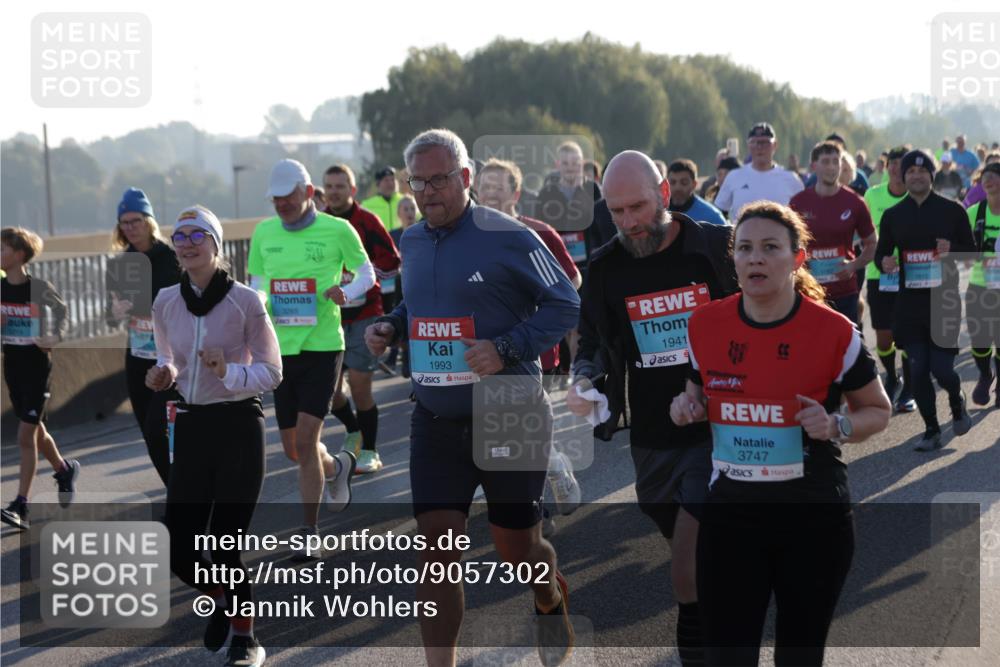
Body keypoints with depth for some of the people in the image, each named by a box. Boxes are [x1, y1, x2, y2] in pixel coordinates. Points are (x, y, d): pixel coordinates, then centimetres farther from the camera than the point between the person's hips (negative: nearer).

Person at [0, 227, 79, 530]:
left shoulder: (39, 287, -12)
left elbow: (61, 309, 6)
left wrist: (55, 337, -7)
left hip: (36, 364, -5)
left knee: (25, 437, -9)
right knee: (35, 430, 17)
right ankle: (64, 469, 43)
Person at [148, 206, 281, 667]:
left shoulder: (244, 301, -9)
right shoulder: (166, 302, 4)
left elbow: (272, 372, -5)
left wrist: (229, 372, -23)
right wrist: (163, 374, -4)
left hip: (238, 426, -4)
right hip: (190, 427, 4)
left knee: (223, 546, -6)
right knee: (180, 552, 2)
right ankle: (220, 600, 36)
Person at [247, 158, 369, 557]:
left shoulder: (337, 230, -4)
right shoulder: (264, 233, 6)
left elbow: (366, 274, 7)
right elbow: (256, 287, 14)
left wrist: (344, 293, -13)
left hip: (323, 347, -4)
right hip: (282, 349, 4)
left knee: (305, 441, -11)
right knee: (292, 448, 10)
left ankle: (308, 534, 1)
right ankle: (338, 467, 44)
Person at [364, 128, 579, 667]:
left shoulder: (507, 238, -12)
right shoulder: (412, 243, 8)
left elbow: (564, 304, -9)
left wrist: (507, 348, -21)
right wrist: (390, 326, 3)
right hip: (435, 417, 5)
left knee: (516, 546, 8)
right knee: (436, 546, -5)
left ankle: (551, 601, 44)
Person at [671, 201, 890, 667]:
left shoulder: (834, 332, -10)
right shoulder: (704, 325, -1)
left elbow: (878, 411, 3)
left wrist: (836, 428, -17)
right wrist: (689, 407, -5)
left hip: (815, 519, -2)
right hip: (729, 516, 2)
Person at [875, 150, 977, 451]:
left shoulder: (952, 210, 0)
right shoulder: (893, 215, 6)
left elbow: (972, 252, 4)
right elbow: (880, 253, 13)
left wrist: (952, 252, -18)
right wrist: (884, 262, -11)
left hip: (945, 303, -2)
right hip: (909, 303, 2)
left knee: (941, 369, -5)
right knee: (918, 370, 2)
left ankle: (957, 402, 29)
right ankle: (932, 431, 17)